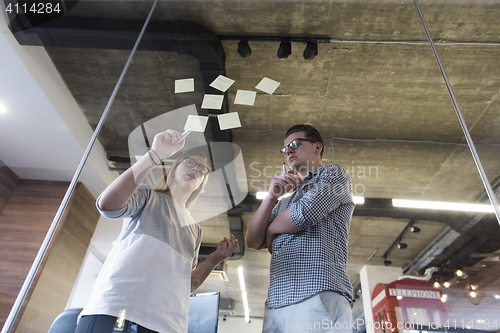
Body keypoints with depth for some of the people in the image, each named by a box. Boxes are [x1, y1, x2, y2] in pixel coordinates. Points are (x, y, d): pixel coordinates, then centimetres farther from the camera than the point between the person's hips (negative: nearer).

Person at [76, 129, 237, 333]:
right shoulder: (148, 197, 10)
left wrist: (214, 259, 4)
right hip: (113, 308, -4)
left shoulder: (195, 230, 22)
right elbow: (107, 204, -13)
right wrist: (154, 156, -18)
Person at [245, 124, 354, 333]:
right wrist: (271, 197, 4)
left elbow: (304, 214, -11)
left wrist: (272, 229, 9)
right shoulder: (285, 203, 26)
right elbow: (252, 241, 16)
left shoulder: (333, 174, 7)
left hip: (318, 297, -6)